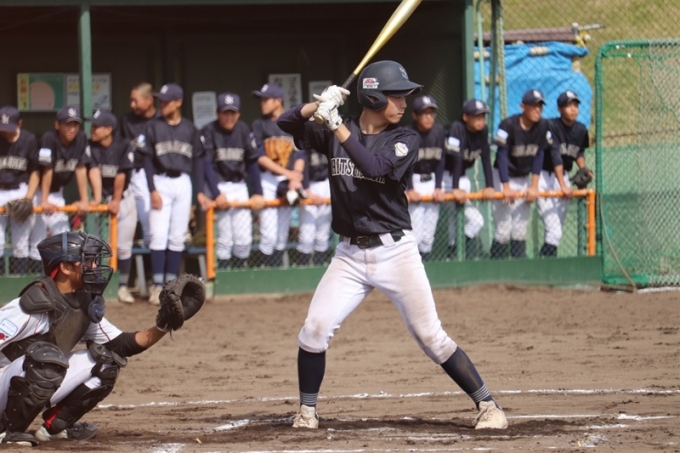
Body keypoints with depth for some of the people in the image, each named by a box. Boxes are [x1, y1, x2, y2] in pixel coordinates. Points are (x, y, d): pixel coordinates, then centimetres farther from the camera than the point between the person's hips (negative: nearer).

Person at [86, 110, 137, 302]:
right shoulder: (91, 146, -9)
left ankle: (123, 286, 11)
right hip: (101, 198, 1)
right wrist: (97, 198, -29)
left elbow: (121, 175, -14)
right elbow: (94, 171, -19)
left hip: (123, 198, -1)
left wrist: (116, 201, -13)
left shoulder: (124, 146, -15)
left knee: (124, 246, 1)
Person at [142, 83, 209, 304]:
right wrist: (153, 190, -10)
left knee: (177, 236, 4)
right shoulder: (154, 126, 0)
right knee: (159, 235, -8)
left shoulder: (189, 129, 5)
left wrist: (200, 192, 2)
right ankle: (158, 285, -8)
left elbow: (198, 160, 7)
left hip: (183, 183, 2)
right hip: (161, 182, -2)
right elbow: (148, 159, -2)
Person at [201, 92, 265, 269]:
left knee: (244, 239, 0)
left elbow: (252, 162, 5)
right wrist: (217, 194, -22)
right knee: (225, 239, -6)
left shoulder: (244, 130, 4)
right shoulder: (209, 132, -8)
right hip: (220, 186, -4)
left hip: (240, 186, 4)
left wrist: (258, 193, -3)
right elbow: (207, 164, -13)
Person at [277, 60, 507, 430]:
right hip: (349, 254, 2)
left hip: (395, 251, -2)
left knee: (430, 336, -4)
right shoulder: (334, 132, 4)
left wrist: (336, 124, -23)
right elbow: (286, 123, 3)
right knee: (315, 329, -9)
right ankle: (307, 410, 8)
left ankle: (487, 405, 3)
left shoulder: (405, 140, -4)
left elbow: (374, 167, -21)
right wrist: (319, 105, -15)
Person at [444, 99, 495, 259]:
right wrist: (456, 189, -37)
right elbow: (455, 159, -31)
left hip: (462, 176, 7)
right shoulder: (458, 128, -24)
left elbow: (486, 159, -5)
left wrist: (490, 186, -15)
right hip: (448, 175, -7)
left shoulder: (483, 131, -3)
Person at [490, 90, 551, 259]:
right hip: (504, 177, -5)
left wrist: (534, 186, -6)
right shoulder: (509, 125, -21)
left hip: (524, 179, 5)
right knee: (504, 229, -11)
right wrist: (506, 187, -27)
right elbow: (502, 156, -22)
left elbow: (539, 156, -1)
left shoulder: (543, 126, -5)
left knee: (521, 230, 5)